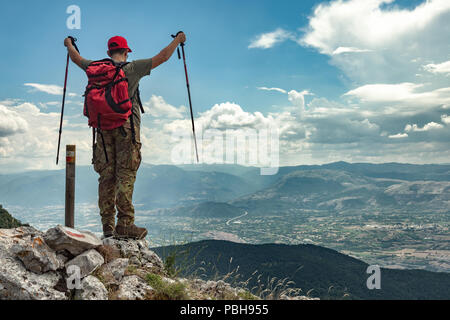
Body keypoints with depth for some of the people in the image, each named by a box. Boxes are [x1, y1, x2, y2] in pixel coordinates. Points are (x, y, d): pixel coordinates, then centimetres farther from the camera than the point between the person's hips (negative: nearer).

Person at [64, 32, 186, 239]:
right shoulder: (133, 68, -1)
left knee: (106, 175, 5)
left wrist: (69, 44, 50)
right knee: (125, 175, -6)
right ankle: (124, 224, -8)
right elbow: (163, 57, 2)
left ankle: (107, 225, 7)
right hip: (127, 126, -4)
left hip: (104, 127, 4)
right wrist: (178, 40, 17)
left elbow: (76, 59, 29)